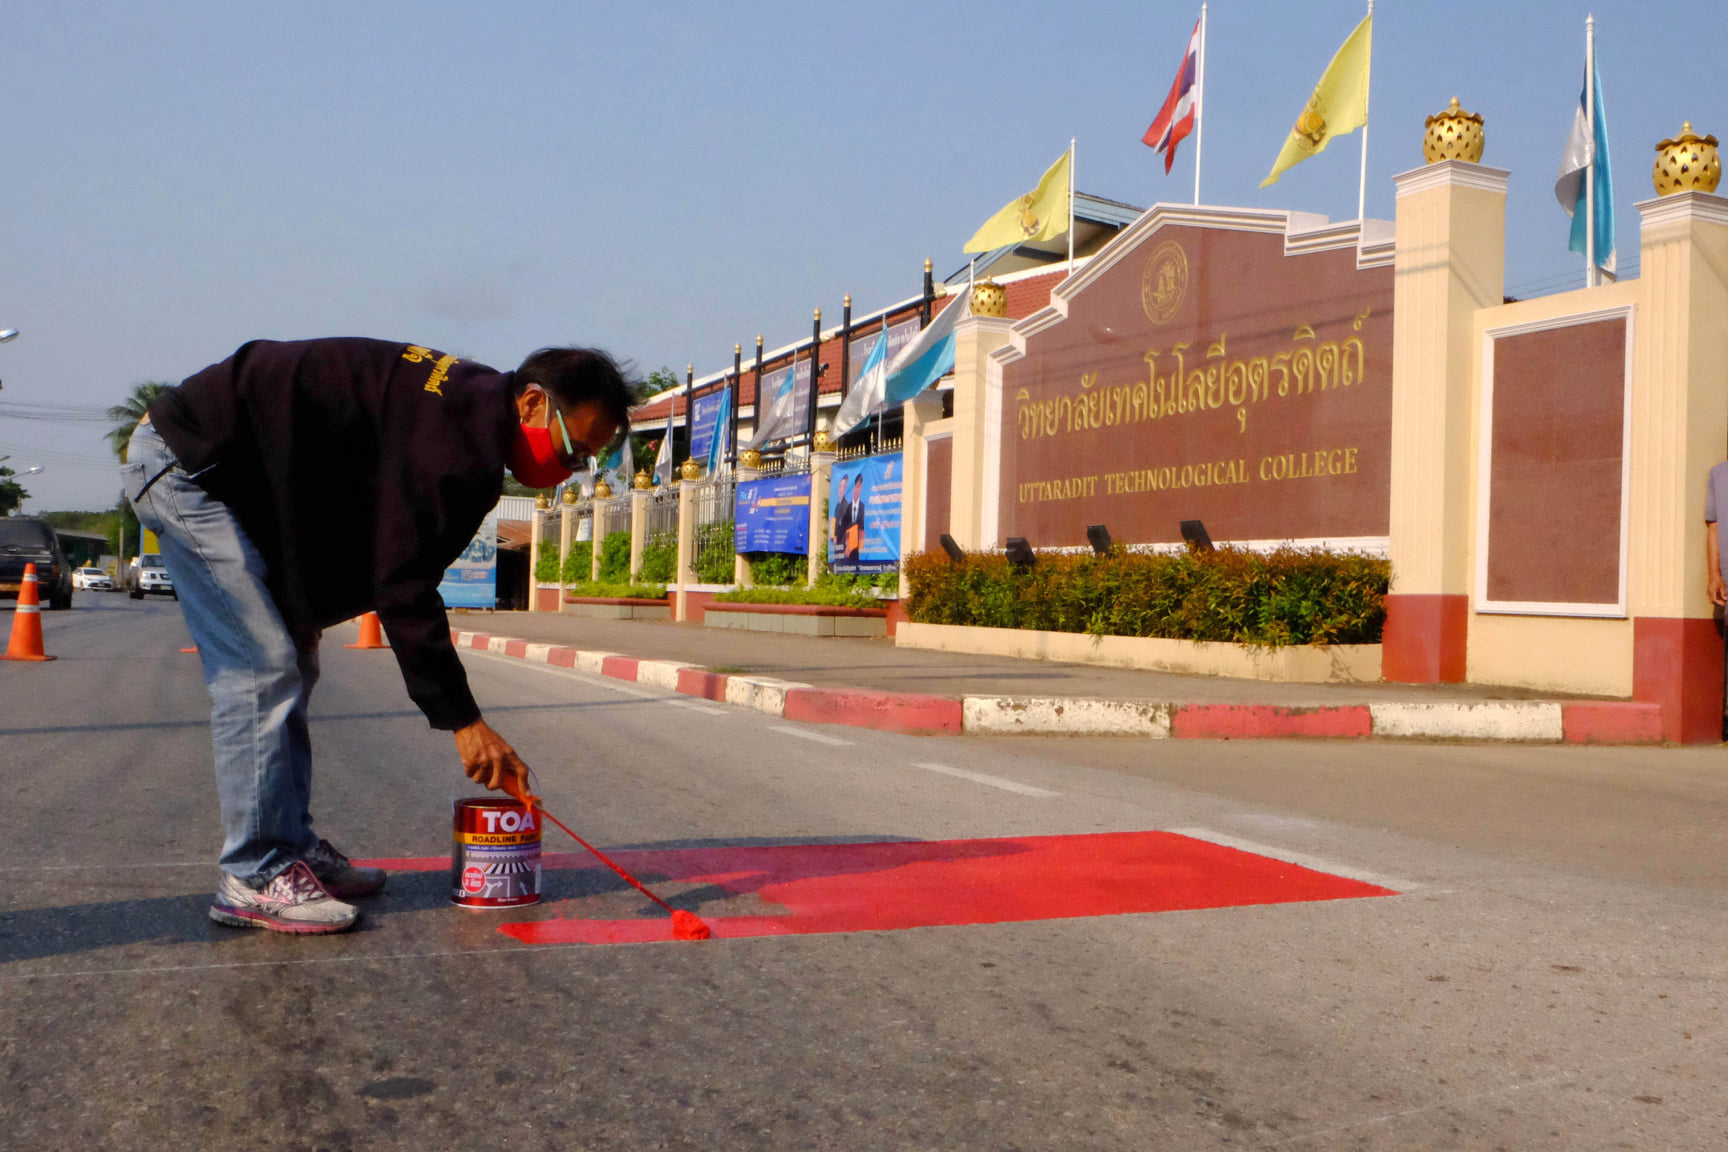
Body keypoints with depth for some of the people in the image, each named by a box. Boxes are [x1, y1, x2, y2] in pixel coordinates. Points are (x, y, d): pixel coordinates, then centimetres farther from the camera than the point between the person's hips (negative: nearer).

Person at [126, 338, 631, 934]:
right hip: (185, 463, -10)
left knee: (289, 667, 10)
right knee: (262, 672, -12)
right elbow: (404, 588, -26)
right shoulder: (455, 438, -25)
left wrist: (305, 614, 5)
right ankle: (254, 878, -6)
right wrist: (463, 721, -23)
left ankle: (291, 846, 17)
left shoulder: (469, 400, 6)